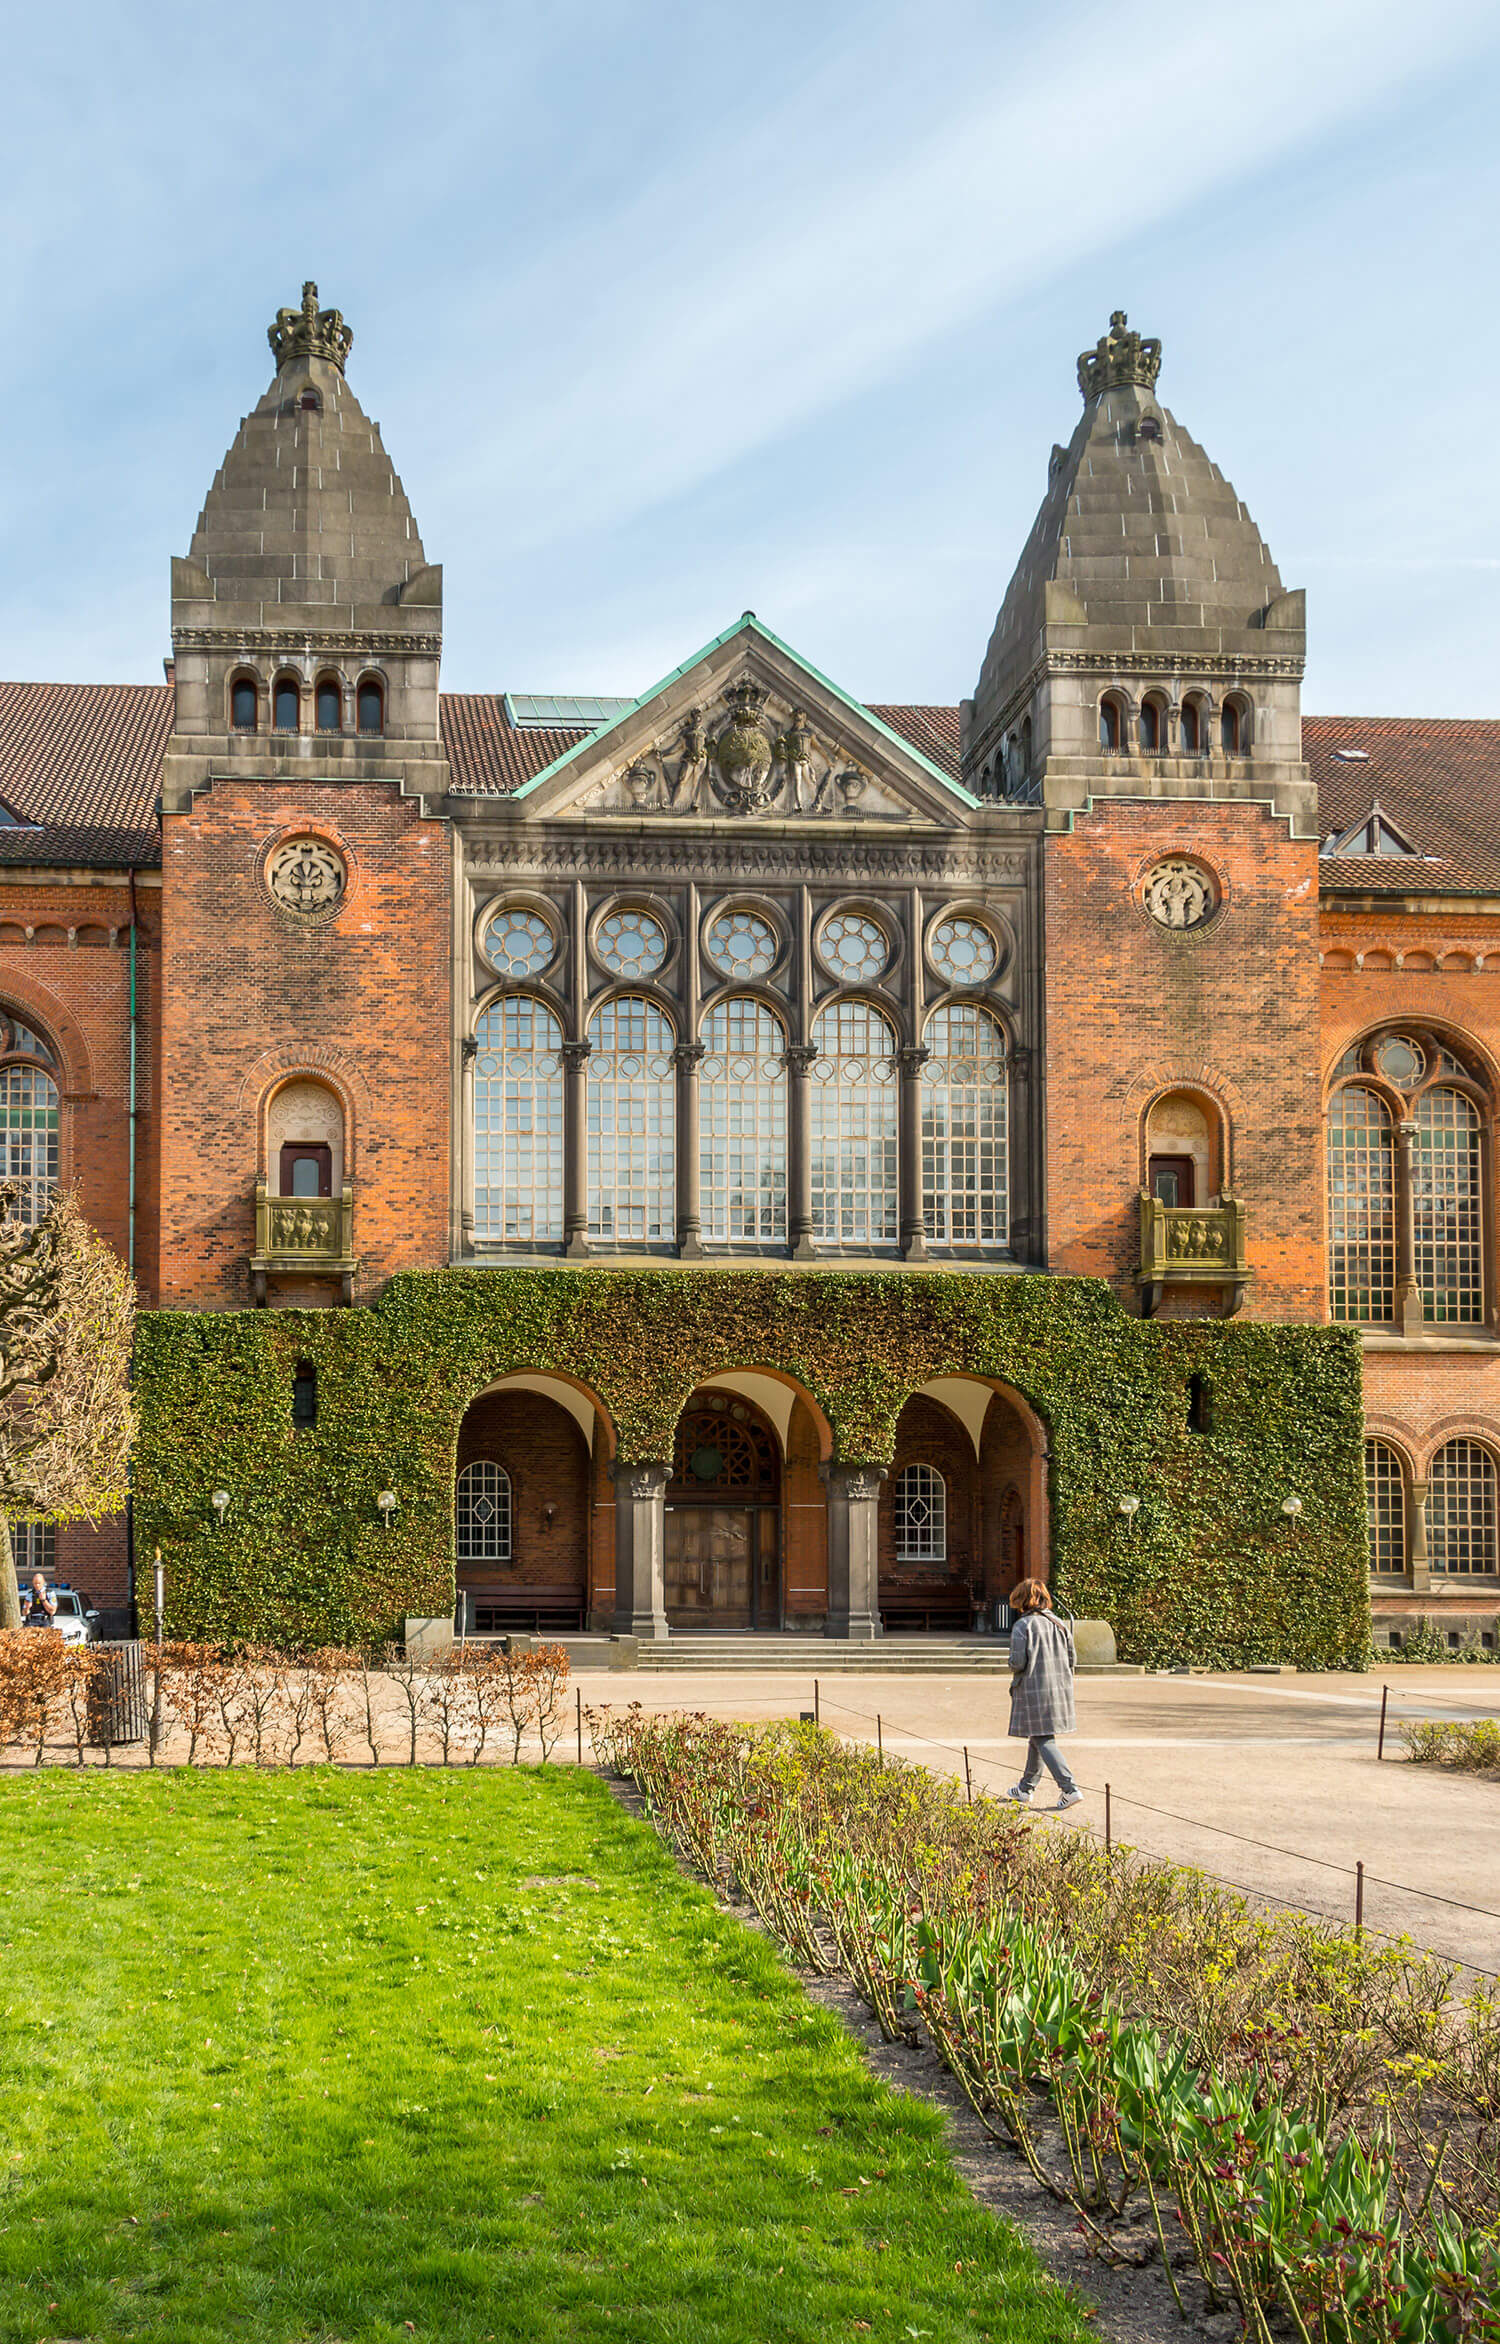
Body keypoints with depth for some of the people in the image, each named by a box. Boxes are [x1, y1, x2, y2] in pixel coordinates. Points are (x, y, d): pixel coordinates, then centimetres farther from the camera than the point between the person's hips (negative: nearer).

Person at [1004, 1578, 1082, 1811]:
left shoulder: (1022, 1626, -11)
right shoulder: (1060, 1624, 8)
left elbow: (1018, 1662, -15)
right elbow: (1070, 1659, 9)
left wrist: (1014, 1670, 7)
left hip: (1034, 1691, -7)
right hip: (1060, 1691, 7)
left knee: (1043, 1741, -4)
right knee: (1037, 1740, 17)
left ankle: (1069, 1789, -15)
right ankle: (1025, 1790, 27)